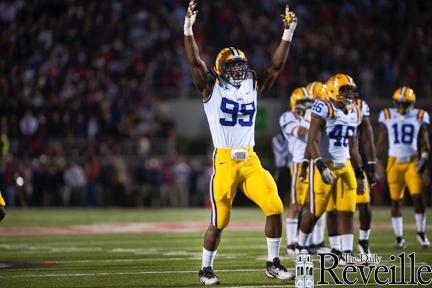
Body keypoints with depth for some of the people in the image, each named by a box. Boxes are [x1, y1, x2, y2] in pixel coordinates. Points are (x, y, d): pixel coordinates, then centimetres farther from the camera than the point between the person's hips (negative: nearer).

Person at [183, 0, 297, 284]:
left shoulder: (253, 88, 13)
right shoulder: (212, 88, 2)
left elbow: (276, 66, 10)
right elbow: (195, 62, -9)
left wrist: (287, 34, 4)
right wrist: (188, 29, -20)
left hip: (250, 160, 4)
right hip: (224, 160, -4)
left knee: (275, 207, -8)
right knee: (219, 221, -1)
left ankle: (273, 264, 6)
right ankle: (206, 269, 17)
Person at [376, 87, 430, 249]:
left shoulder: (419, 117, 3)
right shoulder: (387, 116, 3)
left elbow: (424, 142, 6)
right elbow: (381, 142, 8)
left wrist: (424, 158, -9)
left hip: (413, 162, -1)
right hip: (394, 162, 1)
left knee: (417, 197, -11)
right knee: (396, 201, 3)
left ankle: (421, 233, 3)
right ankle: (399, 238, 12)